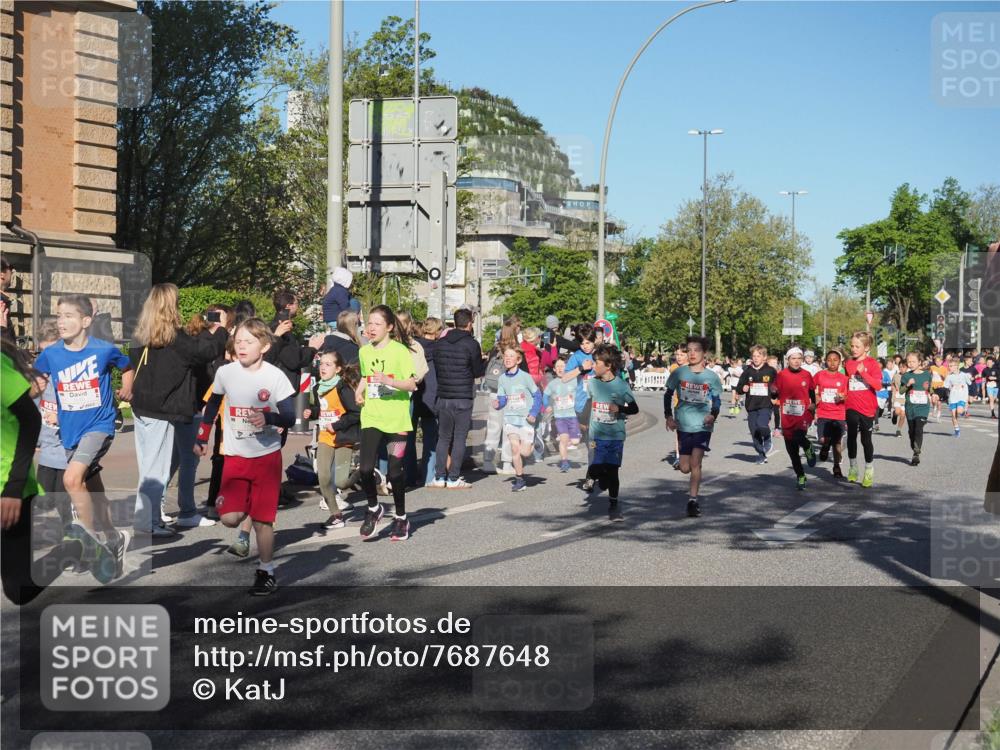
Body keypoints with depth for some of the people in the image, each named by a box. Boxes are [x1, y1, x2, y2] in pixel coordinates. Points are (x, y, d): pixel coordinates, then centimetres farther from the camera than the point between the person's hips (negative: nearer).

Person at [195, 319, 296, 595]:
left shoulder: (275, 377, -11)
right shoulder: (225, 372, -2)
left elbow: (290, 418, -13)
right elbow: (212, 405, 15)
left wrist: (268, 418, -32)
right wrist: (202, 438, 18)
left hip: (267, 456, -2)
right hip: (235, 457, 2)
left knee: (262, 520, 1)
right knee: (229, 518, -10)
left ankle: (266, 572, 20)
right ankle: (245, 516, 26)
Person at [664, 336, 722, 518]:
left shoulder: (711, 377, -1)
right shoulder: (678, 373, 0)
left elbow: (717, 400, 7)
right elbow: (668, 394, 9)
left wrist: (713, 415, -12)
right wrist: (668, 416, 0)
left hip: (702, 425, -2)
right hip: (683, 425, 2)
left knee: (695, 463, -17)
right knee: (685, 468, 5)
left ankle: (692, 500, -10)